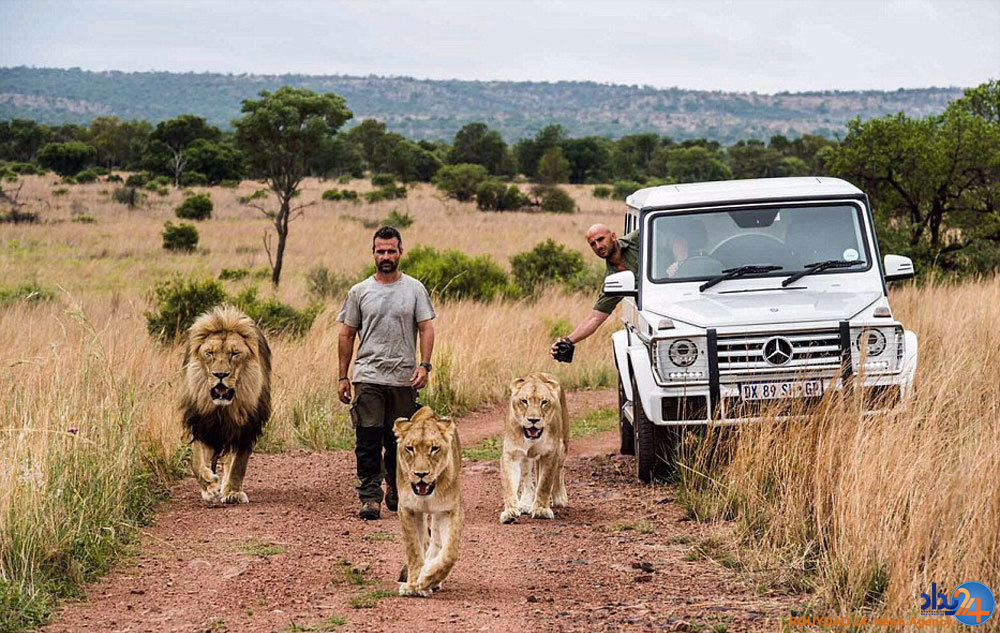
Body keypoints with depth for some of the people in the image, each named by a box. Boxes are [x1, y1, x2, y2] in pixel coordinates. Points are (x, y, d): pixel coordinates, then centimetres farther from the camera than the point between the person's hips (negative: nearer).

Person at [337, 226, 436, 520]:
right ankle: (370, 497, -6)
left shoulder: (415, 289, 6)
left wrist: (424, 365, -11)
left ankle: (396, 492, 23)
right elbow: (346, 335, 10)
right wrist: (343, 377, 6)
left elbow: (426, 329, 2)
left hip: (404, 378, 0)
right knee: (368, 440, -7)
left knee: (399, 441, 8)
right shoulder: (359, 292, 7)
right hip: (368, 377, 0)